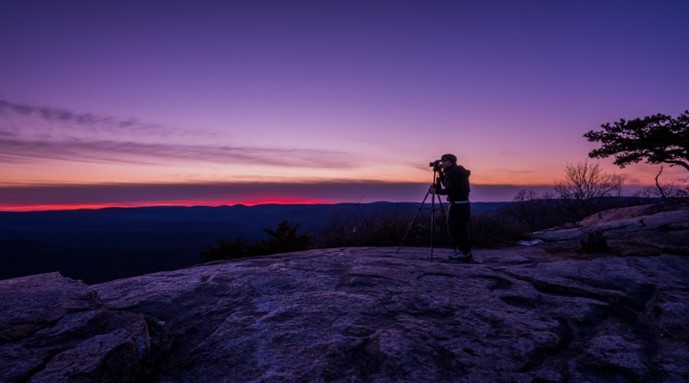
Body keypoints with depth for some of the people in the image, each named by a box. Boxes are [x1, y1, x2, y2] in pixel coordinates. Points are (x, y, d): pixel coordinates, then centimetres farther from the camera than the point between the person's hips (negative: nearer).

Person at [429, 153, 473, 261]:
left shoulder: (452, 172, -13)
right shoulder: (459, 171, 17)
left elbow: (450, 189, -21)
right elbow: (446, 184, 22)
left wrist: (437, 191, -12)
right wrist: (440, 172, 16)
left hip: (457, 205, -10)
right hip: (464, 204, 10)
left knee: (453, 229, -4)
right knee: (461, 230, 14)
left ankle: (465, 252, -1)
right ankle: (466, 252, 17)